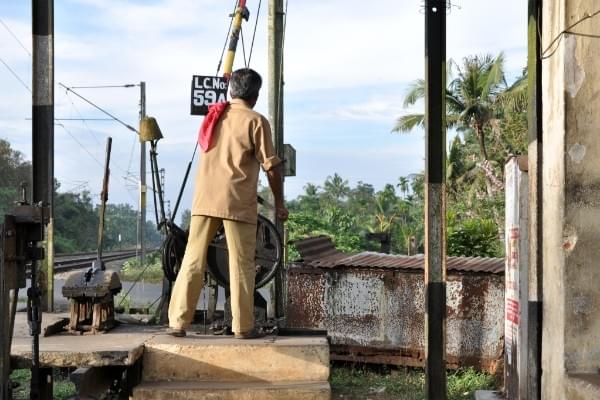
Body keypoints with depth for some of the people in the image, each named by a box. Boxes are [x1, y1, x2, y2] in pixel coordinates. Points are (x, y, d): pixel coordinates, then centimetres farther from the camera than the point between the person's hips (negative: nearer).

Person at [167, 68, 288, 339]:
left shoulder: (214, 114, 13)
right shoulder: (256, 121, -3)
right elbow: (271, 166, -5)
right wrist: (279, 202, 3)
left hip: (203, 199, 5)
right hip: (237, 202, -4)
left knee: (193, 260, 6)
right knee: (241, 264, 2)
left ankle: (178, 322, 5)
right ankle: (243, 327, 4)